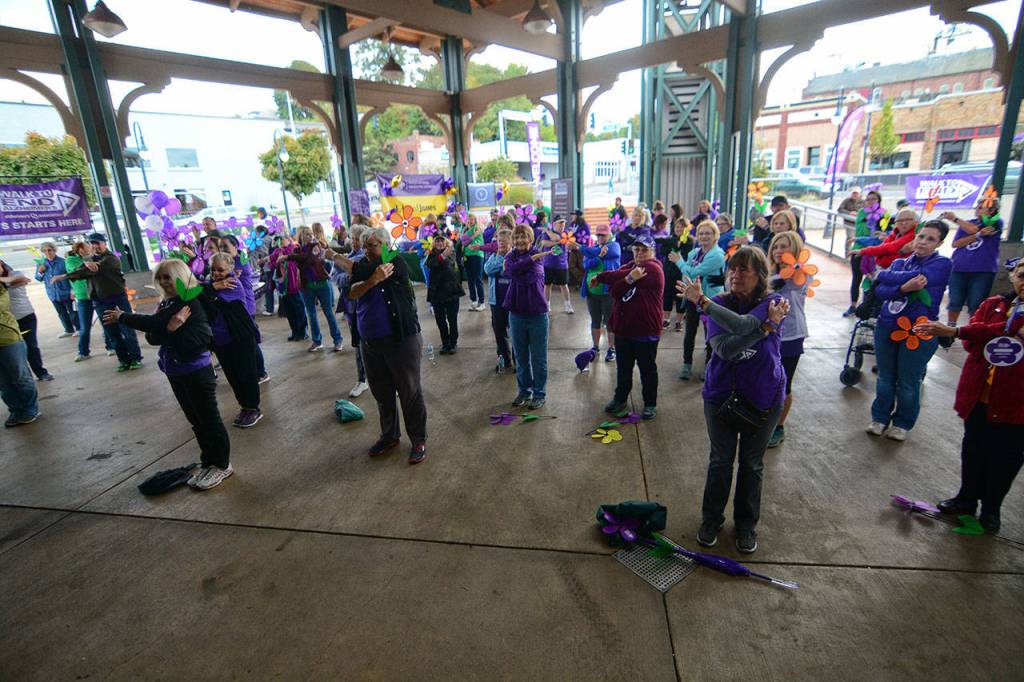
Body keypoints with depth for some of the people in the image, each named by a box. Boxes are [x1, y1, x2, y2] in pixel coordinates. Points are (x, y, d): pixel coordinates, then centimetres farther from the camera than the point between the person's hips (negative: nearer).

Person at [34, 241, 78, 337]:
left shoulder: (62, 262, -10)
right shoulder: (41, 263, 3)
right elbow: (38, 279, 12)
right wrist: (40, 272, -10)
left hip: (65, 292, -5)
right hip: (53, 294, 5)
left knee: (72, 312, 4)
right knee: (62, 314, 14)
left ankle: (79, 329, 16)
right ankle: (69, 330, 23)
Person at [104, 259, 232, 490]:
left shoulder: (190, 302, -17)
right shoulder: (166, 303, 8)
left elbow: (153, 323, -23)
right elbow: (152, 337, 3)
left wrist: (122, 317, -7)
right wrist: (169, 329, -18)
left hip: (196, 371, -8)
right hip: (175, 371, 8)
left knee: (208, 418, 2)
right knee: (196, 419, 16)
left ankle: (222, 465, 14)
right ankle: (209, 463, 28)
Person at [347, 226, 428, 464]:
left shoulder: (395, 264, -8)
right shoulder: (365, 266, 8)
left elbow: (362, 272, -20)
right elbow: (352, 292, -9)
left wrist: (337, 258, -8)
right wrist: (372, 281, -26)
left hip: (401, 340, -6)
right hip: (370, 342, 7)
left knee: (409, 392, 3)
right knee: (381, 393, 17)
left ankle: (419, 440, 18)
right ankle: (389, 435, 36)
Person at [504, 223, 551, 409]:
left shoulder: (538, 255, -5)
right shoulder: (510, 257, 4)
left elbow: (531, 277, -21)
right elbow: (512, 271, -20)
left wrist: (516, 273, -11)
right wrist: (532, 258, -22)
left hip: (537, 313, -3)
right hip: (516, 314, 4)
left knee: (538, 358, 7)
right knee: (521, 357, 15)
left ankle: (539, 393, 21)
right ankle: (524, 390, 32)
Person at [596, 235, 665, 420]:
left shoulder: (652, 268, -12)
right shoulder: (629, 267, 11)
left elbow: (618, 276, -20)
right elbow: (614, 292, -5)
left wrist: (600, 277, -4)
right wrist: (629, 279, -23)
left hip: (645, 330, -7)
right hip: (623, 328, 7)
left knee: (647, 369, 8)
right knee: (623, 368, 18)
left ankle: (650, 403, 23)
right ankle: (620, 398, 34)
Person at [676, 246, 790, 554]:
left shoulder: (773, 303, -11)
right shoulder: (721, 304, -6)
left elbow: (743, 325, -32)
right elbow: (723, 348, -22)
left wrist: (702, 301, -30)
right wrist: (767, 326, -28)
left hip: (763, 398, -1)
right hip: (721, 395, 1)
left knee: (752, 464, 16)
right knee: (720, 461, 15)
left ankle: (746, 524, 37)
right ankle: (711, 519, 35)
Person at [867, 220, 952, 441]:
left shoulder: (942, 264, -5)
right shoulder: (899, 263, 9)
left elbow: (911, 277, -22)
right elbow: (879, 291, -6)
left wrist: (882, 275, -5)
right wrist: (904, 288, -24)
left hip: (918, 332, -4)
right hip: (886, 327, 4)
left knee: (908, 382, 8)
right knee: (885, 378, 12)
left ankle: (902, 424, 26)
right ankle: (880, 418, 28)